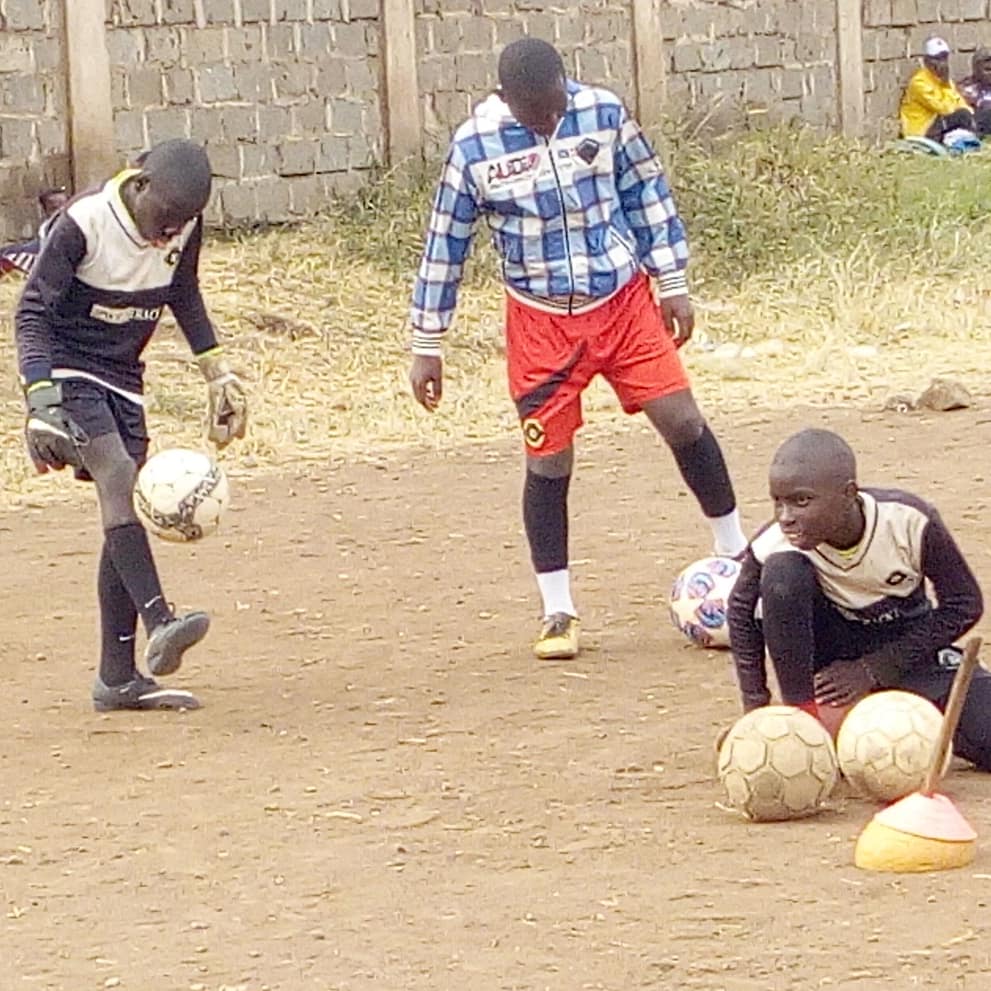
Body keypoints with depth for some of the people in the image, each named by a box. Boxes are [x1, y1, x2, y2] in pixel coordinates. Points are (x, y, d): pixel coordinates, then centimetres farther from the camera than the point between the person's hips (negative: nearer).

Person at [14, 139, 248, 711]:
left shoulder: (185, 226, -2)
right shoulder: (84, 225, -20)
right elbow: (33, 311, -18)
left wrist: (217, 371, 14)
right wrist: (41, 397, -29)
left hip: (123, 381, 6)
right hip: (69, 373, -6)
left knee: (125, 517, 0)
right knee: (117, 475, -28)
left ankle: (118, 676, 4)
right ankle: (160, 625, -42)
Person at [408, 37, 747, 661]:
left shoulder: (604, 114, -10)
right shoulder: (475, 145, -13)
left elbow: (648, 195, 4)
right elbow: (445, 244, -4)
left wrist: (673, 284, 4)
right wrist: (427, 345, -1)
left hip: (624, 303, 1)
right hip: (542, 323, -1)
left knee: (683, 421, -5)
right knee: (549, 462, 0)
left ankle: (738, 556, 14)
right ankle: (558, 613, 13)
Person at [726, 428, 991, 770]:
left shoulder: (910, 521, -28)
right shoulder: (774, 544, -25)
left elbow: (963, 605, -16)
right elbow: (742, 610, -4)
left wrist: (872, 671, -19)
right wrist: (755, 705, -10)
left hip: (906, 645, 0)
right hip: (831, 648, 0)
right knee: (782, 574, -32)